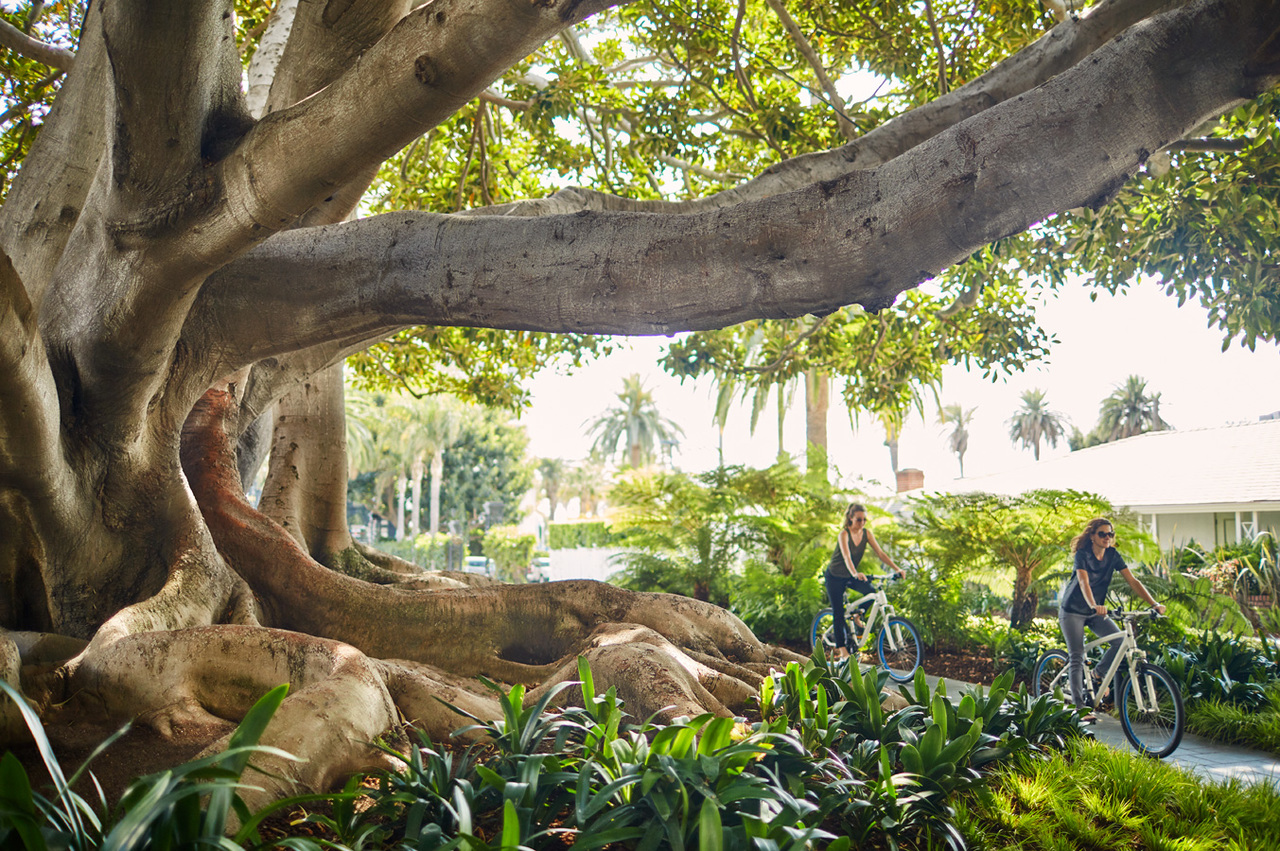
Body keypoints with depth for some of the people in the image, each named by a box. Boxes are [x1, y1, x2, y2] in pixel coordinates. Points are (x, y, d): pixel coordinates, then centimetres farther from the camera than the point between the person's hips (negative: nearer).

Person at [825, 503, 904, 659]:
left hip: (850, 576, 5)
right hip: (835, 576, -5)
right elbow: (846, 556, -39)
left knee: (872, 591, -21)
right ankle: (842, 649, 3)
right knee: (838, 613, -6)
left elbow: (880, 553, -12)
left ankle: (857, 616, 4)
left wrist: (897, 568, -25)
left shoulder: (866, 533, -8)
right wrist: (855, 573, -56)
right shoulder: (844, 534, -24)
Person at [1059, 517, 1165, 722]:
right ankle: (1080, 707, -9)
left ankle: (1098, 674, 8)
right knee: (1076, 657, -10)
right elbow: (1084, 582, -35)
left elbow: (1132, 581, -11)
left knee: (1120, 641, -16)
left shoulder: (1113, 556, -6)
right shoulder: (1082, 555, -20)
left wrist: (1154, 603, -23)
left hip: (1095, 612, 5)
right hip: (1072, 610, -5)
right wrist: (1094, 605, -53)